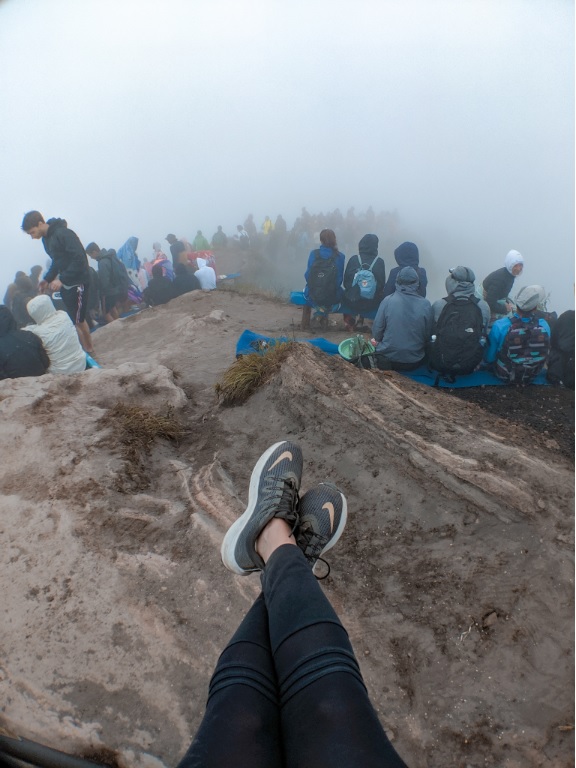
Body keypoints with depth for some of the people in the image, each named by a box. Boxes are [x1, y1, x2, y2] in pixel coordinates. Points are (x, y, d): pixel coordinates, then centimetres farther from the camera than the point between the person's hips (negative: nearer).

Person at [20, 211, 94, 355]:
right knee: (78, 319, 14)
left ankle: (87, 350, 11)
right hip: (65, 284, 9)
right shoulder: (46, 238, 11)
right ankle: (89, 349, 25)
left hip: (78, 282, -9)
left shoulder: (63, 234, -18)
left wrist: (62, 279, -28)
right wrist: (47, 279, 8)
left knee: (77, 321, -4)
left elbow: (80, 258, -26)